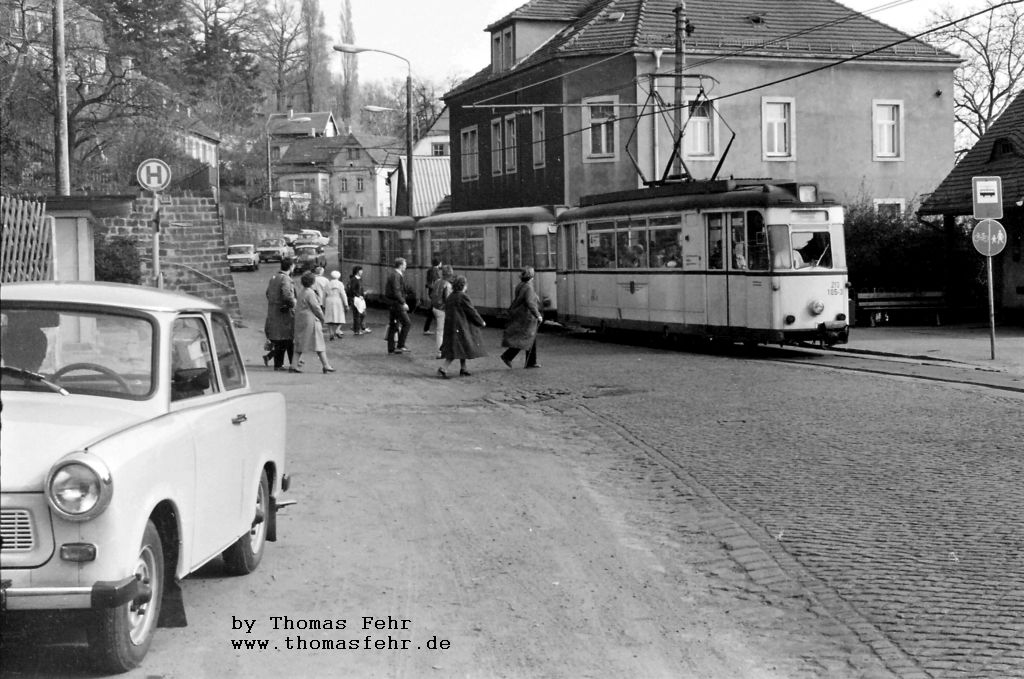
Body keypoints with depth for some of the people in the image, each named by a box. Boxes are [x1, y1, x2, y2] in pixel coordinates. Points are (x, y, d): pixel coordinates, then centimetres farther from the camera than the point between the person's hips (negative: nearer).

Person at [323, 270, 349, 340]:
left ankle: (331, 334, -4)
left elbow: (324, 295, 7)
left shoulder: (328, 284, 7)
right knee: (339, 317, 6)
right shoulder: (340, 284, -2)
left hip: (329, 303, 2)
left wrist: (324, 305, 13)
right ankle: (337, 330, -13)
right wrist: (346, 304, -7)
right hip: (338, 302, -2)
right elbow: (343, 294, -8)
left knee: (330, 318, 3)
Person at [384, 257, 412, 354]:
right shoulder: (396, 275, -17)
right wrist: (403, 303, -23)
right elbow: (396, 291, -24)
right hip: (396, 302, -10)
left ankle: (391, 348, 17)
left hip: (390, 303, 10)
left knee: (392, 324, 13)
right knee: (406, 323, -5)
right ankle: (400, 346, -5)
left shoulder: (391, 273, 13)